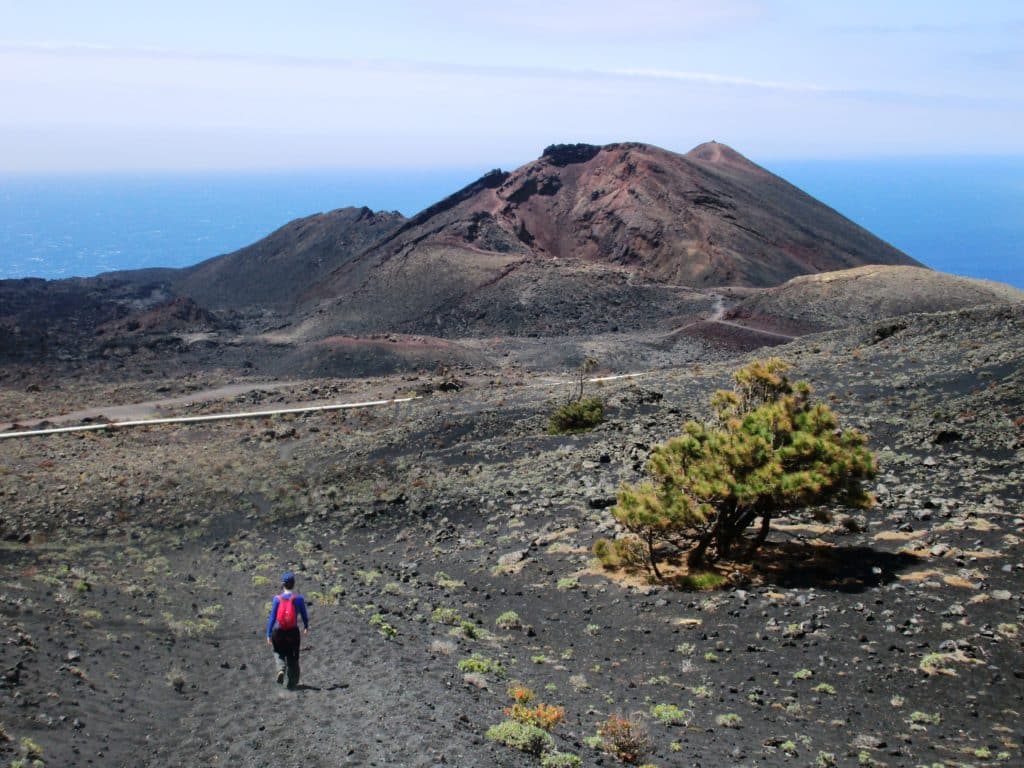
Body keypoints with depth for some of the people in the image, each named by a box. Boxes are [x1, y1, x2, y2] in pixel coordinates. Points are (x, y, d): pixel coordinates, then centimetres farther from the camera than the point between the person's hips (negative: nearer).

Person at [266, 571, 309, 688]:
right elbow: (304, 615, 5)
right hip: (293, 632, 0)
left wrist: (268, 635, -3)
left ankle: (281, 669, -3)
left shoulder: (277, 598, -6)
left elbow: (272, 618, -8)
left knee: (280, 654, 23)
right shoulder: (298, 598, -5)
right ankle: (292, 682, 18)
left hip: (279, 632, 0)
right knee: (292, 657, 17)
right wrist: (306, 627, 24)